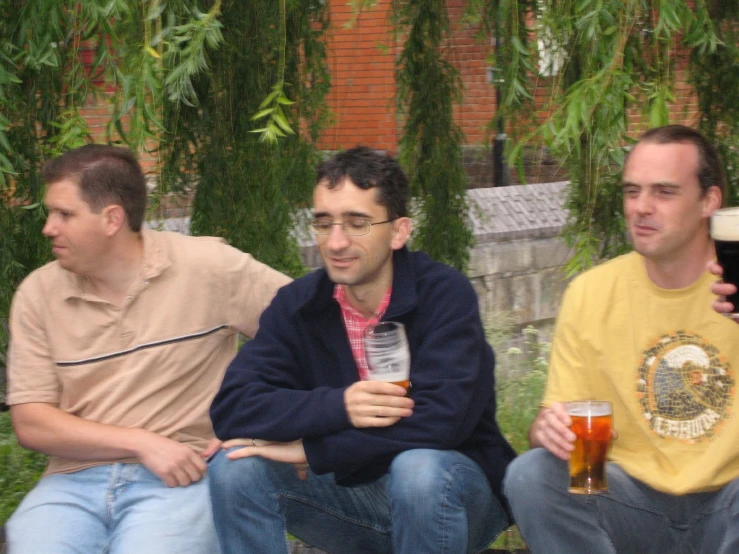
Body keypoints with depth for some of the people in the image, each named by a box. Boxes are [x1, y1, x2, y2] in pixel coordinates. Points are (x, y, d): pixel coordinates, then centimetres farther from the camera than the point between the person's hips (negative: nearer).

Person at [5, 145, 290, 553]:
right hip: (74, 482, 2)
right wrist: (142, 442, -9)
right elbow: (30, 424, 2)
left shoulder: (208, 267, -2)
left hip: (181, 476, -2)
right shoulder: (38, 294, 6)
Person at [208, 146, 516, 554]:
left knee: (419, 469, -36)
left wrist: (310, 452, -24)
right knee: (236, 470, -18)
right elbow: (231, 405, -14)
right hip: (351, 492, 4)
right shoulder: (298, 304, -3)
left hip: (451, 490, -4)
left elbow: (440, 417, -29)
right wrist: (336, 405, -32)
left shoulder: (445, 295, -16)